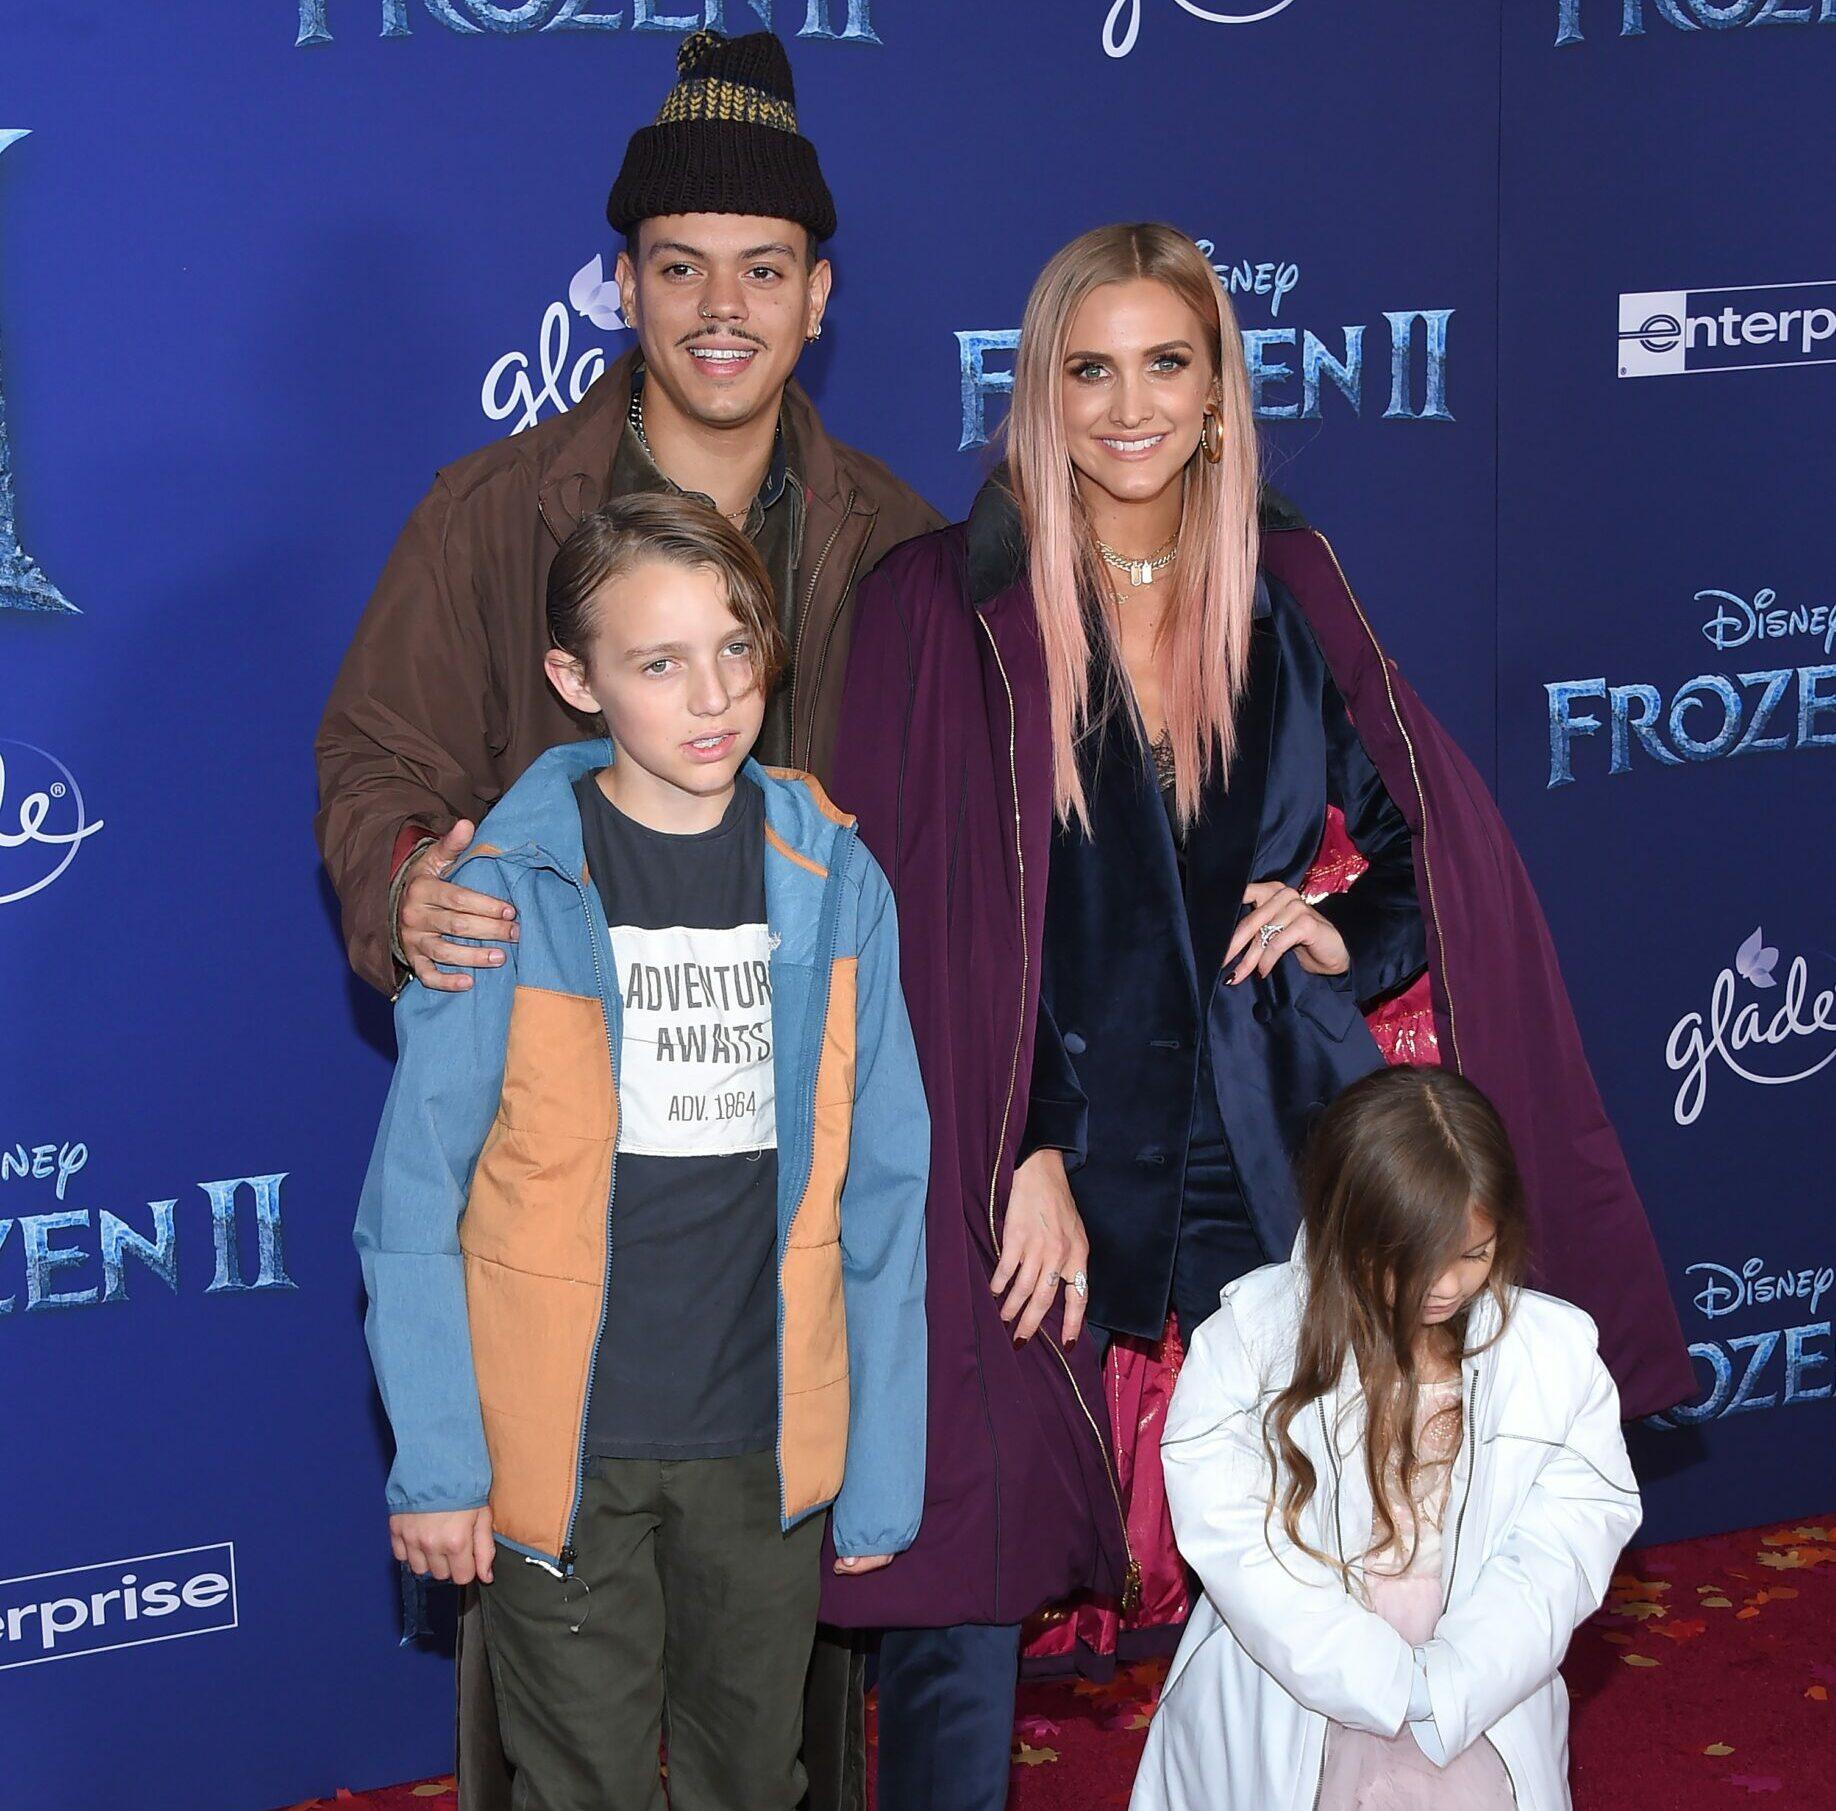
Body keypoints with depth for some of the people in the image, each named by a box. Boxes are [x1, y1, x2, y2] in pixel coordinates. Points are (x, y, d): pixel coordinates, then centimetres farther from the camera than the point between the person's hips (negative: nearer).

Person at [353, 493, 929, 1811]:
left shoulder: (834, 885, -1)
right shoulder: (507, 888, -9)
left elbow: (883, 1193, 2)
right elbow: (416, 1197, -5)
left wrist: (883, 1471, 1)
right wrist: (435, 1461, -9)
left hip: (768, 1446, 3)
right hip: (561, 1448, -2)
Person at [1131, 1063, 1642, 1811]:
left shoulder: (1553, 1349, -1)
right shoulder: (1250, 1336, -7)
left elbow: (1583, 1515, -6)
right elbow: (1229, 1531, -12)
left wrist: (1448, 1685, -17)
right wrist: (1388, 1683, -17)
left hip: (1478, 1714, 2)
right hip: (1282, 1722, -1)